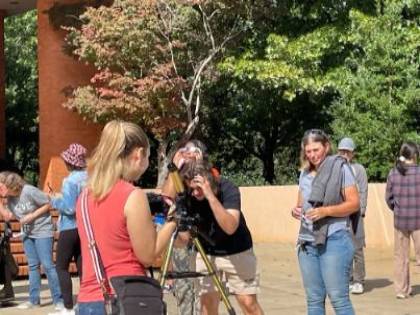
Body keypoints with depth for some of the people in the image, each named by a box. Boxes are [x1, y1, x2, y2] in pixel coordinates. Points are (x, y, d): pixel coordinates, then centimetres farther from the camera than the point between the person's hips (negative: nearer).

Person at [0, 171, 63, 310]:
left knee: (47, 265, -8)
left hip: (42, 231, -7)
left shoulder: (30, 191, -21)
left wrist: (32, 216, -19)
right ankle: (34, 300, 17)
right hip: (27, 233, 7)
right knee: (33, 266, 11)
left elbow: (48, 204, -14)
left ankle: (58, 300, -4)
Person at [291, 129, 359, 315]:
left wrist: (325, 211, -20)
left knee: (338, 298, -8)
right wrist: (296, 211, -2)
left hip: (334, 240, -6)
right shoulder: (304, 173, 13)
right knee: (313, 299, 7)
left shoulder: (340, 168, -4)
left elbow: (354, 203, -7)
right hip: (307, 242, 6)